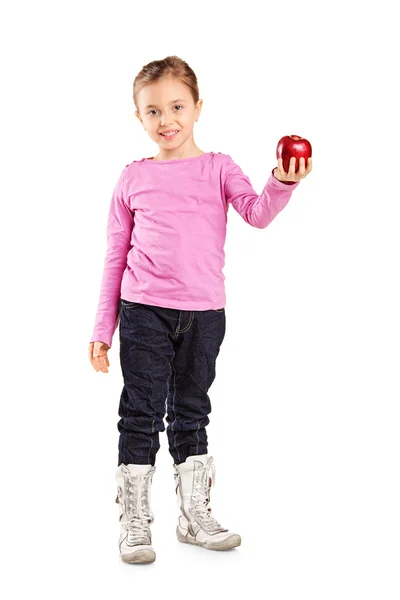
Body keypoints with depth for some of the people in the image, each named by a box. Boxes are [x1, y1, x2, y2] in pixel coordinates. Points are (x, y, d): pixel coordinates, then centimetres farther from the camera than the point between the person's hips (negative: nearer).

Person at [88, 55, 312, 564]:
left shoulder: (217, 168, 4)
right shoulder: (133, 178, 4)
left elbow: (257, 213, -12)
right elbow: (116, 256, 6)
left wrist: (283, 182, -34)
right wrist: (103, 328, 4)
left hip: (203, 313, 1)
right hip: (144, 311, -1)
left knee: (190, 414, 14)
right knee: (141, 415, 1)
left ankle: (195, 516, 26)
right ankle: (134, 524, 13)